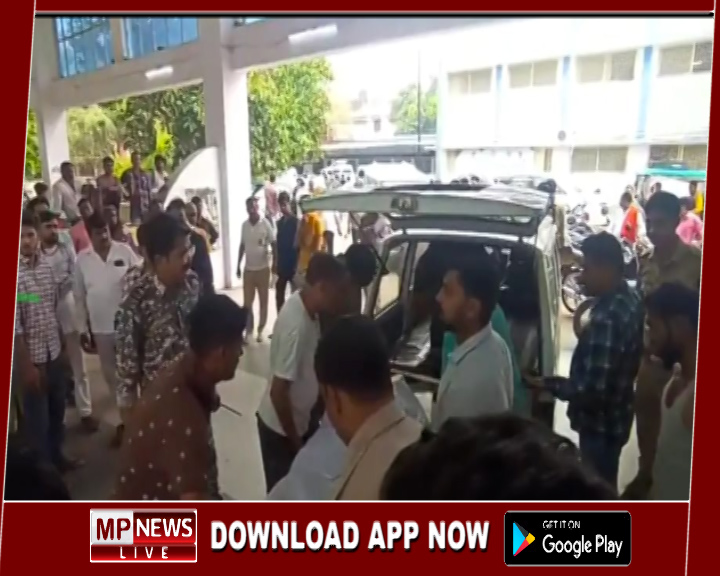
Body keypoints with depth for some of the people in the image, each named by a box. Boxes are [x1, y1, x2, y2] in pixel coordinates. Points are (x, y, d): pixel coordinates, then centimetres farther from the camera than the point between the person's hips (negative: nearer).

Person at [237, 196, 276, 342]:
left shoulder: (266, 223, -8)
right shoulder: (244, 225, 3)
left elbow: (273, 245, -5)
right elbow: (242, 246, 12)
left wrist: (275, 263, -10)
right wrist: (238, 265, 11)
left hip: (263, 268, -3)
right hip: (248, 269, 3)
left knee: (263, 301, 6)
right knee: (247, 302, 5)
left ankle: (260, 330, 18)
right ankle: (249, 330, 15)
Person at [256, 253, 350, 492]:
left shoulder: (303, 305, -7)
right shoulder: (297, 326, -34)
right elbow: (278, 393, -30)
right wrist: (295, 442, -17)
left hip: (299, 419, 8)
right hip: (281, 428, -8)